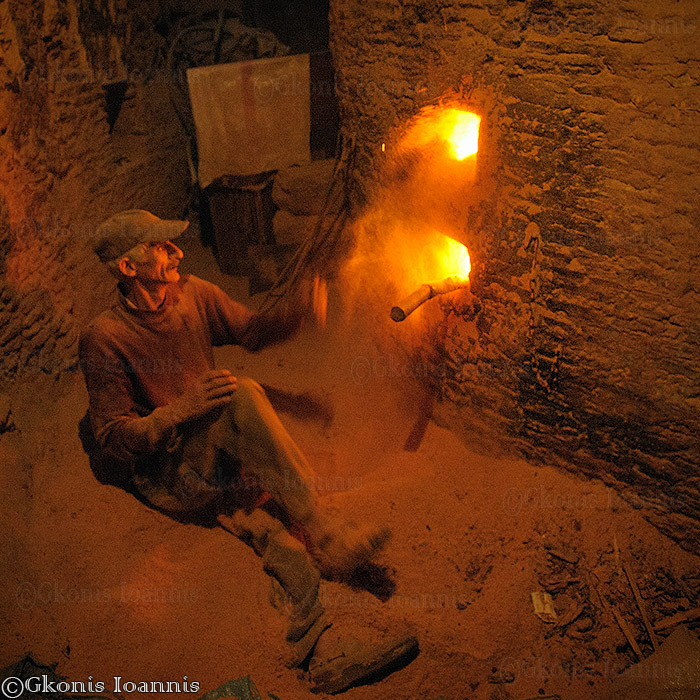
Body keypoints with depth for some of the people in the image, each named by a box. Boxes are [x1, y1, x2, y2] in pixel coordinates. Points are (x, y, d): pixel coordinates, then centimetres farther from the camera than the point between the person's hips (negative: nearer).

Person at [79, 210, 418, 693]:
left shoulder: (194, 294, 1)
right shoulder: (104, 338, -13)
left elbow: (252, 331, 14)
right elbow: (112, 438, -11)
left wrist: (298, 310, -6)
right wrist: (182, 409, -27)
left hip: (223, 463, 5)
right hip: (167, 476, -5)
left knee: (269, 527, -24)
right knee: (241, 396, -32)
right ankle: (326, 537, -28)